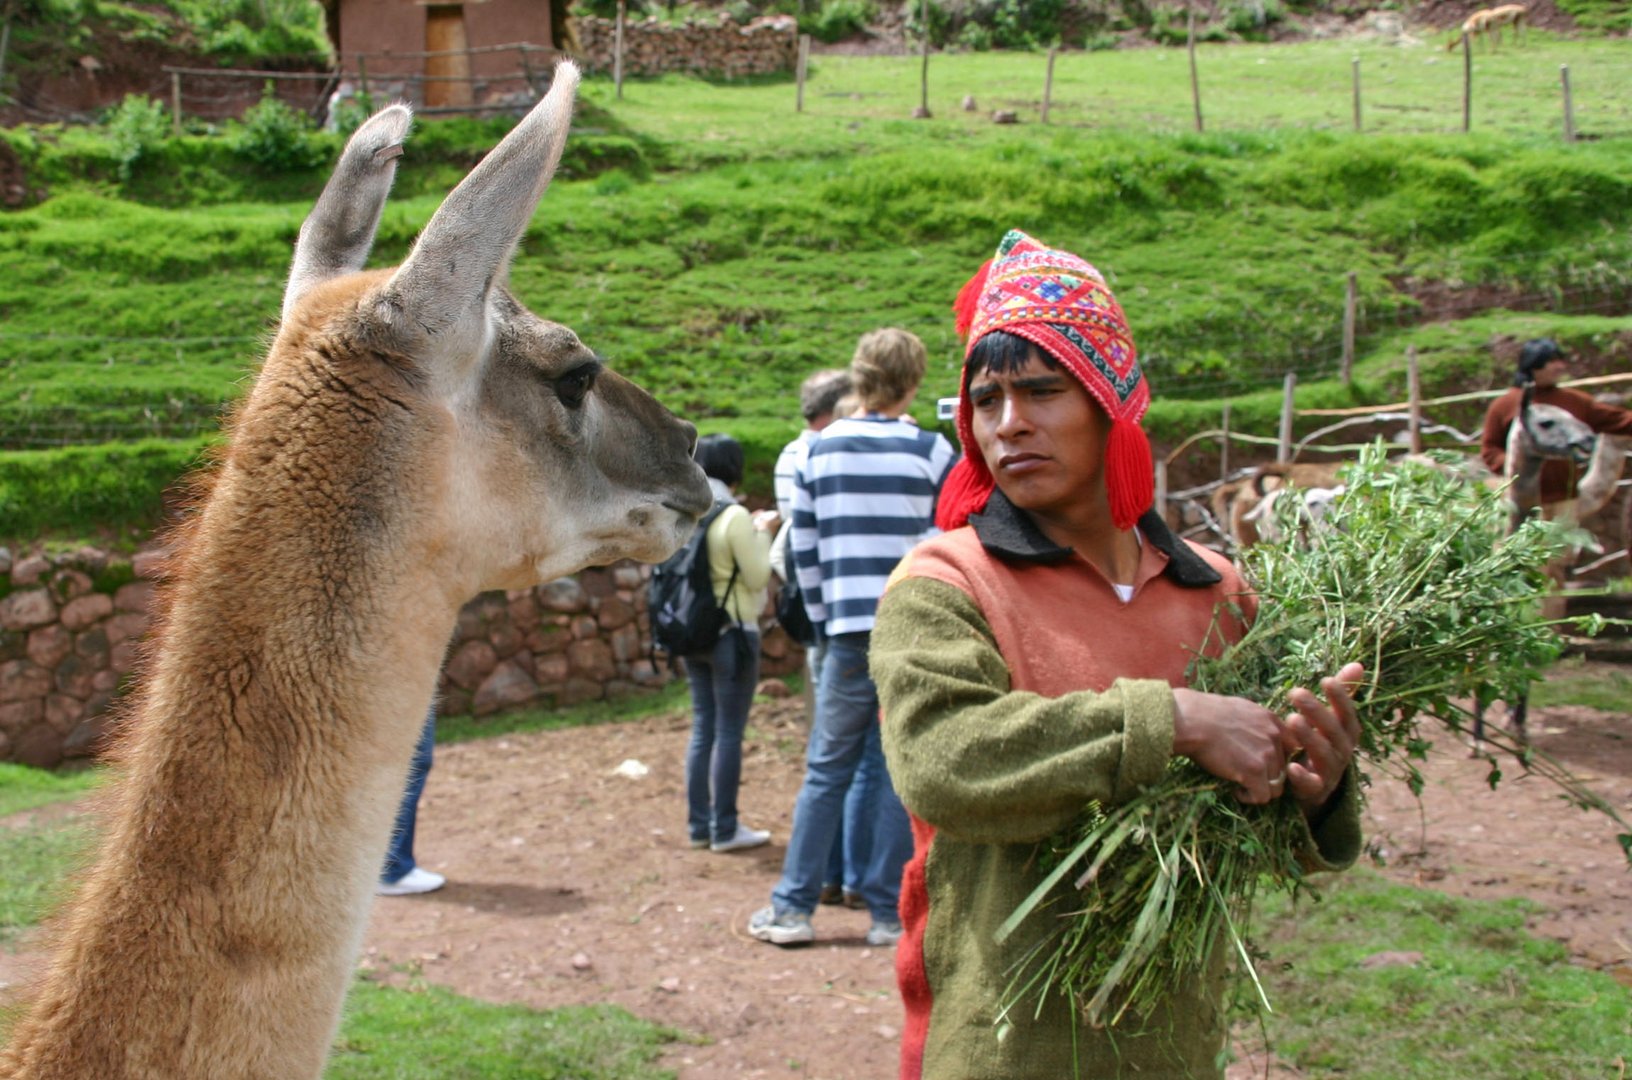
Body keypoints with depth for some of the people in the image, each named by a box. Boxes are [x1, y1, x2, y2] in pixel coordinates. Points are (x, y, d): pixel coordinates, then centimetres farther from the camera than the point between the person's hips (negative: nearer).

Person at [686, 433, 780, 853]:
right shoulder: (734, 516, -15)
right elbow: (757, 576, -12)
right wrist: (764, 533, 0)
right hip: (732, 633, -7)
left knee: (702, 728, 13)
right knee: (729, 731, 0)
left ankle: (699, 824, 17)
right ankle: (725, 829, 4)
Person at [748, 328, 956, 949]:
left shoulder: (819, 451, 6)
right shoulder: (930, 451, -2)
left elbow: (804, 546, 10)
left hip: (850, 633, 2)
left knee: (827, 769, 10)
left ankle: (793, 907, 12)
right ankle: (889, 912, 10)